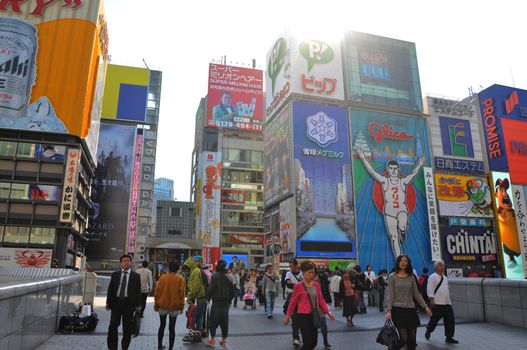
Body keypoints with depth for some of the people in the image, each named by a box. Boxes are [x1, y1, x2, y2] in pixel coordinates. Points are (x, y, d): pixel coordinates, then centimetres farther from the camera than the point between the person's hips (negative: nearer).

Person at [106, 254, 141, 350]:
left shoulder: (136, 276, 2)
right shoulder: (115, 275, 7)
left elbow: (138, 291, 1)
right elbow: (110, 289, 8)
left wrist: (138, 305, -5)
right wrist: (108, 302, 2)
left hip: (129, 304, -1)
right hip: (116, 302, 1)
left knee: (127, 328, 7)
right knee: (112, 327, -2)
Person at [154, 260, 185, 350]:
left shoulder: (162, 277, -2)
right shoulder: (180, 279, -8)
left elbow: (157, 292, -1)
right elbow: (181, 294, -8)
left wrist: (156, 305, 9)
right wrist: (181, 307, 0)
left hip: (162, 306, 2)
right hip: (174, 307, -2)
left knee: (162, 326, 20)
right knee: (172, 328, 7)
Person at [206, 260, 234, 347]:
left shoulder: (215, 276, -10)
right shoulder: (228, 277, 4)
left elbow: (210, 288, -13)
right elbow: (231, 291, 8)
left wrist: (208, 298, 1)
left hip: (216, 302, -4)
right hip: (225, 303, 4)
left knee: (213, 321, 5)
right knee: (224, 322, 11)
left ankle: (213, 339, 4)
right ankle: (224, 340, 15)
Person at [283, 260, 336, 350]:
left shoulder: (316, 285, 5)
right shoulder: (298, 286, -9)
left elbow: (321, 300, 10)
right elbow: (293, 302, -3)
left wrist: (328, 312, 2)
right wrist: (287, 315, 1)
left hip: (314, 316, 6)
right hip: (303, 316, -5)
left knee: (313, 343, 11)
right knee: (308, 342, -4)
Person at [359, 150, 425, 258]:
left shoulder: (403, 181, 7)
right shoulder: (384, 180, 3)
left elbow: (414, 173, 0)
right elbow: (371, 170, -1)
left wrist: (420, 164, -12)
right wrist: (363, 158, -4)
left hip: (402, 210, 0)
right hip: (389, 212, 0)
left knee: (402, 226, -31)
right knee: (394, 238, -1)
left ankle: (402, 232, 7)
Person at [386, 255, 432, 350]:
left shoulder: (411, 277, 9)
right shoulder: (392, 277, -2)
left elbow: (416, 294, 13)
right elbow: (390, 295, -5)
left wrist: (425, 307, 7)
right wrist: (389, 310, -13)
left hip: (411, 310, 4)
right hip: (398, 310, -4)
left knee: (412, 339, 5)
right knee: (404, 338, -10)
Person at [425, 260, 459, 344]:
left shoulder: (445, 278, 17)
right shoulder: (432, 277, -8)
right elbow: (430, 289, -13)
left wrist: (449, 300, 21)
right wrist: (431, 299, -19)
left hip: (447, 303, 7)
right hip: (437, 303, -7)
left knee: (450, 320, 3)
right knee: (434, 319, -1)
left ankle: (449, 337, 12)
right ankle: (428, 331, 24)